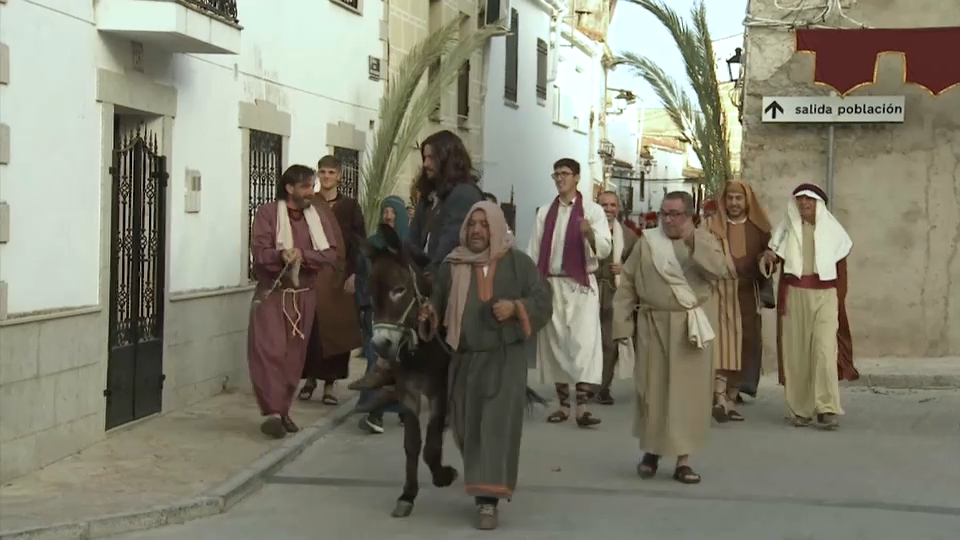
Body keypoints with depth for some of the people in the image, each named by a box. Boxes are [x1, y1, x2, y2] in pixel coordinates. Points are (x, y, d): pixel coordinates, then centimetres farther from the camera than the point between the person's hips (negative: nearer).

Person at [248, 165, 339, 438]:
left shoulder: (319, 218, 9)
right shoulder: (267, 213, -2)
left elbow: (330, 256, -3)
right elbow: (259, 252, -13)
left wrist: (303, 255, -20)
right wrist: (281, 255, -32)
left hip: (303, 295, 4)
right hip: (271, 293, -4)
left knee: (294, 355, 5)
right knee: (270, 351, -14)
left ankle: (283, 410, 15)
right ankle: (273, 412, -19)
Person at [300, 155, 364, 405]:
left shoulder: (349, 206, 7)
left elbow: (359, 242, 4)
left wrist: (354, 274, -5)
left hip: (340, 276, 1)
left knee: (337, 328, -1)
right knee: (311, 327, -4)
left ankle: (330, 384, 6)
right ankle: (310, 377, 12)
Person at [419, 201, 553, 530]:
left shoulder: (517, 263, -2)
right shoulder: (452, 265, 5)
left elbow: (543, 301, -2)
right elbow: (438, 301, 13)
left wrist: (515, 307, -18)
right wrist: (430, 311, -9)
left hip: (505, 356, -3)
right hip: (465, 357, 3)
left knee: (498, 424, -12)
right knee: (469, 425, 8)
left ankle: (489, 499, -14)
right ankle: (482, 485, 30)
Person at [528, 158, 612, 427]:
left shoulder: (592, 210, 0)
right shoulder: (544, 213, 12)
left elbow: (604, 249, -9)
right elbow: (534, 251, 9)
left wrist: (590, 234, -29)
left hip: (581, 285, -4)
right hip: (550, 285, 4)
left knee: (584, 342, -13)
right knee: (555, 342, 7)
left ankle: (582, 407, -17)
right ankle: (563, 403, 15)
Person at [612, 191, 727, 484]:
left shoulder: (705, 241, 3)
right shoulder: (646, 242, 3)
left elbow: (718, 270, -16)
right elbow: (627, 285, 4)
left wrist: (693, 242, -22)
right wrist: (623, 322, -1)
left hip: (692, 327, 0)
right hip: (653, 325, 0)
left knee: (689, 391, 0)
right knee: (652, 389, 5)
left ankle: (683, 459, 7)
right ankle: (651, 450, 23)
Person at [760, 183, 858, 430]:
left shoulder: (832, 229, 6)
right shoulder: (787, 228, 7)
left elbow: (841, 269, 10)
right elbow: (773, 258, 7)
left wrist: (840, 303, 5)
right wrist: (768, 257, -15)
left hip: (824, 295, -1)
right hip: (794, 295, 1)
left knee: (824, 351, -12)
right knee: (796, 351, 0)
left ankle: (827, 409, -12)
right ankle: (801, 409, 7)